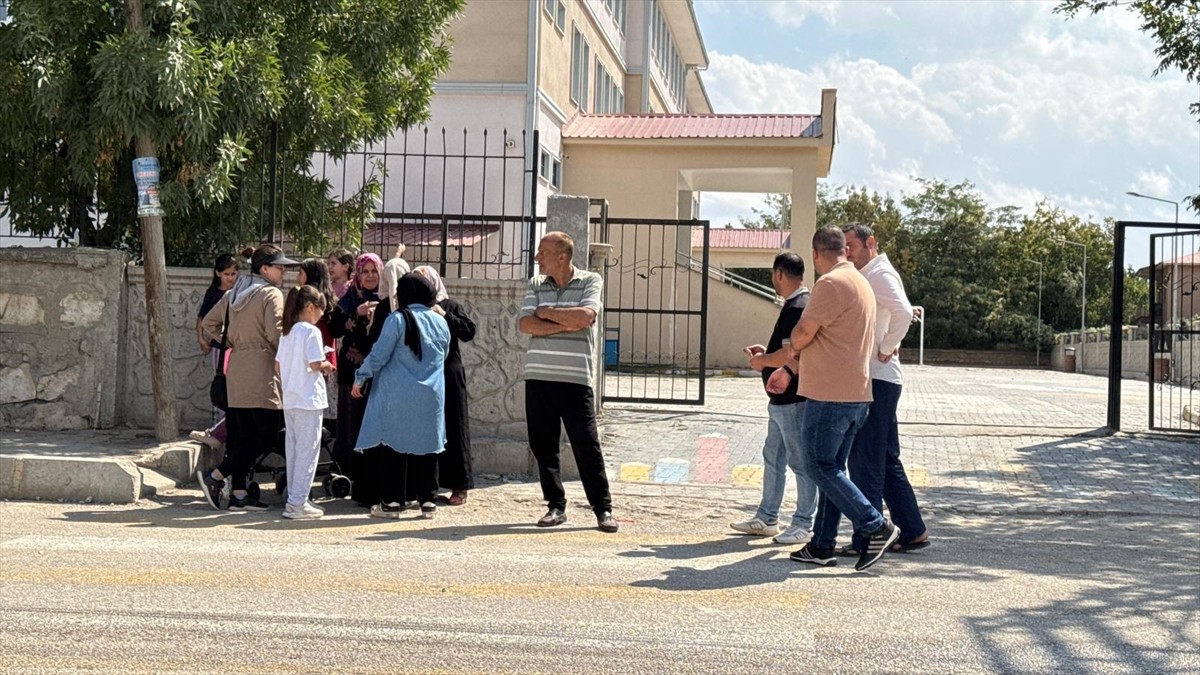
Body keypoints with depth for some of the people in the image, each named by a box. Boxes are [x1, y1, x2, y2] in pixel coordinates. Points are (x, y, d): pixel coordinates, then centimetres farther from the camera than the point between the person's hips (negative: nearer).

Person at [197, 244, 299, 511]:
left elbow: (208, 324, 19)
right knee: (267, 433, -3)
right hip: (261, 370, -8)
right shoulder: (271, 294, -8)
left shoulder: (234, 293, 15)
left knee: (242, 434, 10)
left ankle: (239, 493, 10)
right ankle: (215, 476, -8)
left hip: (236, 368, 9)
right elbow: (275, 335, -17)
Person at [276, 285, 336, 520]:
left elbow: (278, 364, 13)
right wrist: (327, 366, -1)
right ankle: (297, 503, -3)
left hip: (289, 399, 8)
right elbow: (315, 364, -20)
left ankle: (295, 499, 20)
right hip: (309, 399, -8)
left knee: (293, 450, 13)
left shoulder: (287, 332, 12)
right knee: (307, 451, -3)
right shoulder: (311, 331, -12)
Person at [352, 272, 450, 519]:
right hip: (431, 396, 4)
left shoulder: (397, 319, -9)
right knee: (426, 445, 10)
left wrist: (361, 377, -1)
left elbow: (379, 354, -11)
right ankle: (427, 501, 11)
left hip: (397, 395, -4)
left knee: (393, 444, 2)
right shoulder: (440, 322, 6)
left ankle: (392, 501, 3)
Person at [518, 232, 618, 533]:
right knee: (543, 445, 6)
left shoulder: (590, 282, 1)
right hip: (538, 377, 4)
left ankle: (603, 508, 6)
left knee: (586, 445, -2)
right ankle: (556, 506, 16)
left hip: (575, 378, -4)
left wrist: (546, 312, -6)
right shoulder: (535, 285, 11)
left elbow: (585, 317, -16)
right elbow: (525, 324, -2)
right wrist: (566, 324, -11)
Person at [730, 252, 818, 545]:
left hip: (794, 399, -11)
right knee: (773, 457, 16)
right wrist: (766, 352, 15)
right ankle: (767, 519, 26)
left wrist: (762, 361, -10)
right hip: (781, 399, 11)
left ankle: (803, 525, 6)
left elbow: (791, 354, -26)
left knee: (800, 462, -2)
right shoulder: (797, 304, 14)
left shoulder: (798, 308, -19)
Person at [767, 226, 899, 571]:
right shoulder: (859, 282, 19)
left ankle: (876, 527, -5)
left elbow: (802, 335, -14)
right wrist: (788, 371, 27)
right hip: (855, 393, 10)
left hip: (831, 394, -10)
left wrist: (793, 344, 11)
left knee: (819, 467, -4)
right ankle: (822, 545, 14)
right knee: (831, 468, 11)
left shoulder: (831, 283, -14)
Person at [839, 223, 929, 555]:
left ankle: (867, 539, -2)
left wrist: (886, 349, -18)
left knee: (864, 462, -7)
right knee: (885, 461, 14)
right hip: (872, 379, 10)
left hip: (876, 379, -10)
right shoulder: (866, 276, 19)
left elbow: (903, 312, -28)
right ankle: (911, 531, 20)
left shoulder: (880, 274, -11)